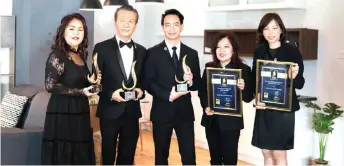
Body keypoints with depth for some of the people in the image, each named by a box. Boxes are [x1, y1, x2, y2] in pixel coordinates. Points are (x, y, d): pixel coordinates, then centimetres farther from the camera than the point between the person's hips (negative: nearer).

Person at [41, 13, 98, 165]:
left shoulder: (81, 55, 12)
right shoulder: (57, 55, -9)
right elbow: (50, 85, -16)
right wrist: (81, 92, -17)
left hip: (80, 115, 7)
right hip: (62, 115, -7)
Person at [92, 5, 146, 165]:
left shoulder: (141, 51, 8)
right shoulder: (102, 48, -5)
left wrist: (141, 89, -6)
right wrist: (111, 94, -19)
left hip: (132, 112, 4)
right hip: (110, 111, -4)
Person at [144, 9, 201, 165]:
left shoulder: (192, 53, 9)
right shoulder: (153, 52, 0)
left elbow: (197, 83, 9)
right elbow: (149, 82, -6)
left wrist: (191, 81, -14)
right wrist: (168, 95, -18)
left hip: (185, 111, 2)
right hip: (162, 112, -2)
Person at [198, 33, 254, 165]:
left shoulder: (243, 69, -7)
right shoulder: (209, 67, 4)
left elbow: (248, 98, -7)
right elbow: (202, 91, 9)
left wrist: (243, 88, -27)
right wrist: (205, 106, -8)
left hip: (231, 121, -3)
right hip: (211, 120, 4)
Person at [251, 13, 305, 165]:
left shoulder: (292, 52, -8)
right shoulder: (259, 52, 5)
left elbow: (300, 84, -7)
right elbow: (254, 79, 9)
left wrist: (294, 76, -28)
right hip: (263, 109, 4)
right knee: (266, 153, 11)